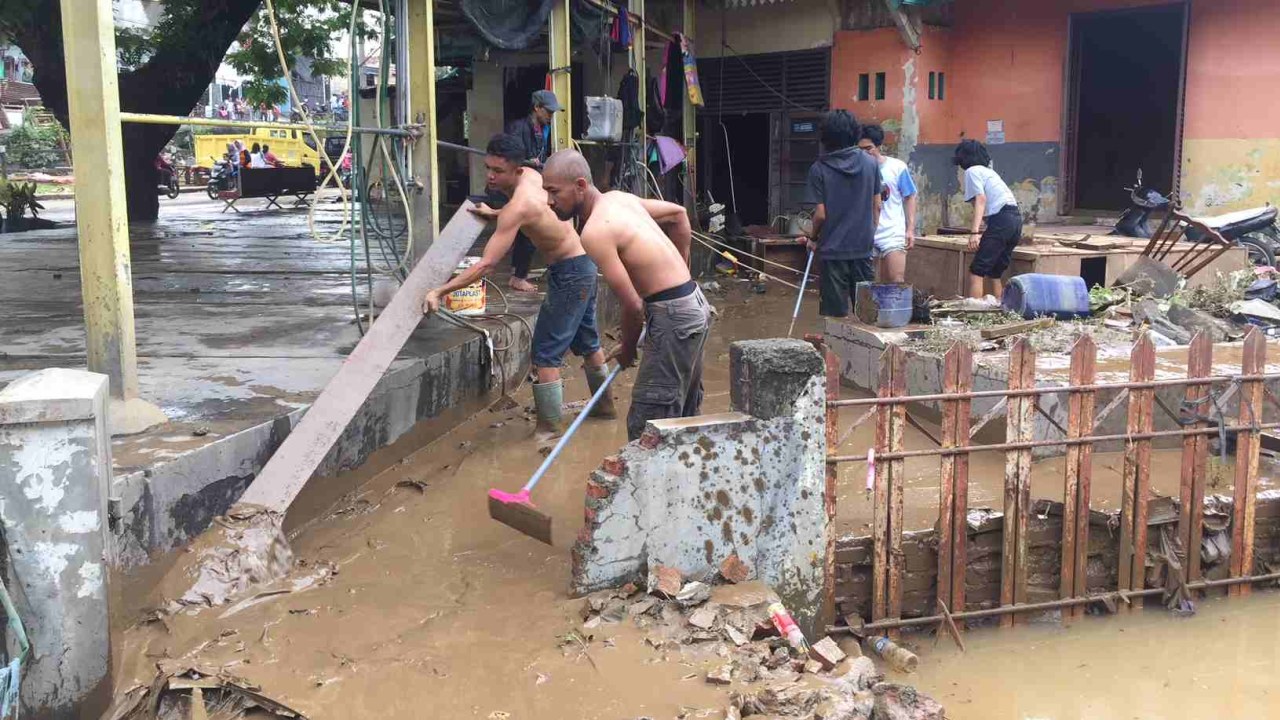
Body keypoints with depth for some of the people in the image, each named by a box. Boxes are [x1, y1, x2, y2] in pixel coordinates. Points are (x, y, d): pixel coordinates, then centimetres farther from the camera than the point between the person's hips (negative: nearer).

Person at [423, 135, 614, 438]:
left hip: (569, 273, -10)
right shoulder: (531, 175, -2)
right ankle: (605, 405, 40)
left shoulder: (516, 207, -27)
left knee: (545, 353, -5)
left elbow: (486, 265, -31)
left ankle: (548, 427, -1)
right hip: (582, 265, 10)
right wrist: (494, 214, 15)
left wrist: (440, 291, -30)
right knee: (586, 341, 24)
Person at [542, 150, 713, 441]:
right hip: (694, 304, 10)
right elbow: (678, 214, 22)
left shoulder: (594, 233, -20)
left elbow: (633, 306, -19)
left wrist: (627, 349, 0)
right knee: (684, 415, 21)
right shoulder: (618, 197, 7)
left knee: (647, 426, -6)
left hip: (674, 316, -10)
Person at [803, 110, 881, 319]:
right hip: (863, 247, 3)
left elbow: (821, 214, -10)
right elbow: (877, 206, 4)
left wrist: (813, 239, 7)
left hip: (833, 249, -3)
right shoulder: (871, 163, -1)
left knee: (835, 311, 4)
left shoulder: (819, 169, -9)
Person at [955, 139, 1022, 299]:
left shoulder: (972, 171, 3)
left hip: (1001, 220, -9)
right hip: (1016, 219, 9)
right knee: (994, 273, 16)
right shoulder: (989, 171, 29)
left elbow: (980, 199, -12)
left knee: (976, 271, -9)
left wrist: (974, 232, -21)